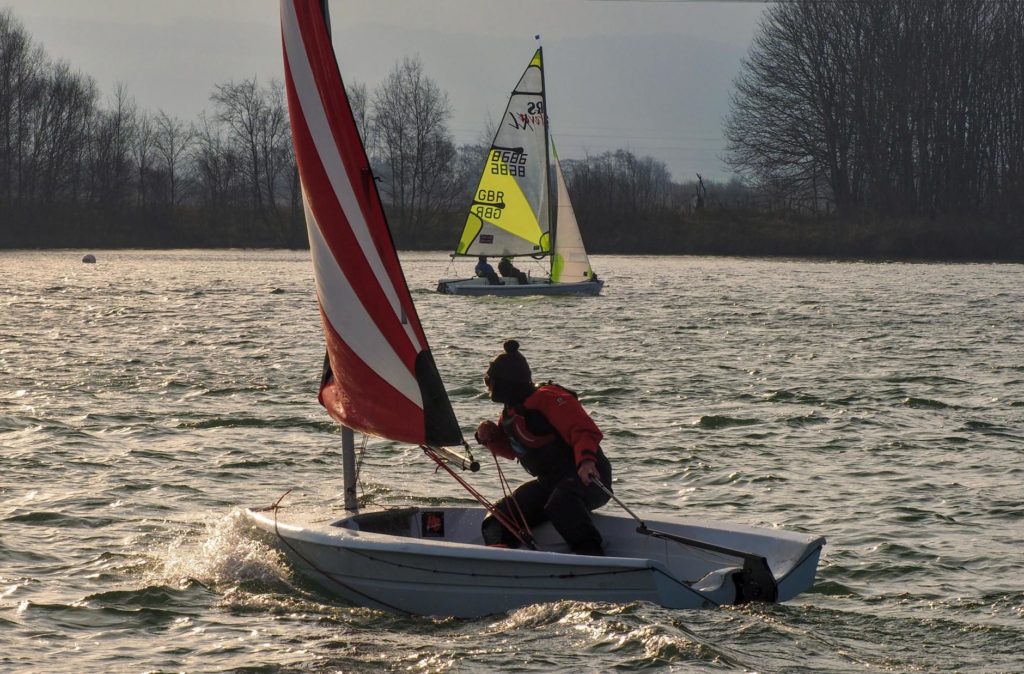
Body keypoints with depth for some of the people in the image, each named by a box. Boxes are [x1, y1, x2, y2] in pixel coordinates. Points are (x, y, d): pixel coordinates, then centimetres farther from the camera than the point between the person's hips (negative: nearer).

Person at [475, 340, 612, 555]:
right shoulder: (510, 412, 14)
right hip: (549, 482, 9)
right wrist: (491, 437, 9)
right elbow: (512, 449, 31)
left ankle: (591, 556, -46)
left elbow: (584, 430, -26)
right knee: (498, 519, -4)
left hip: (585, 476, -9)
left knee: (561, 502, -42)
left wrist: (585, 459, -46)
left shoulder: (548, 398, -15)